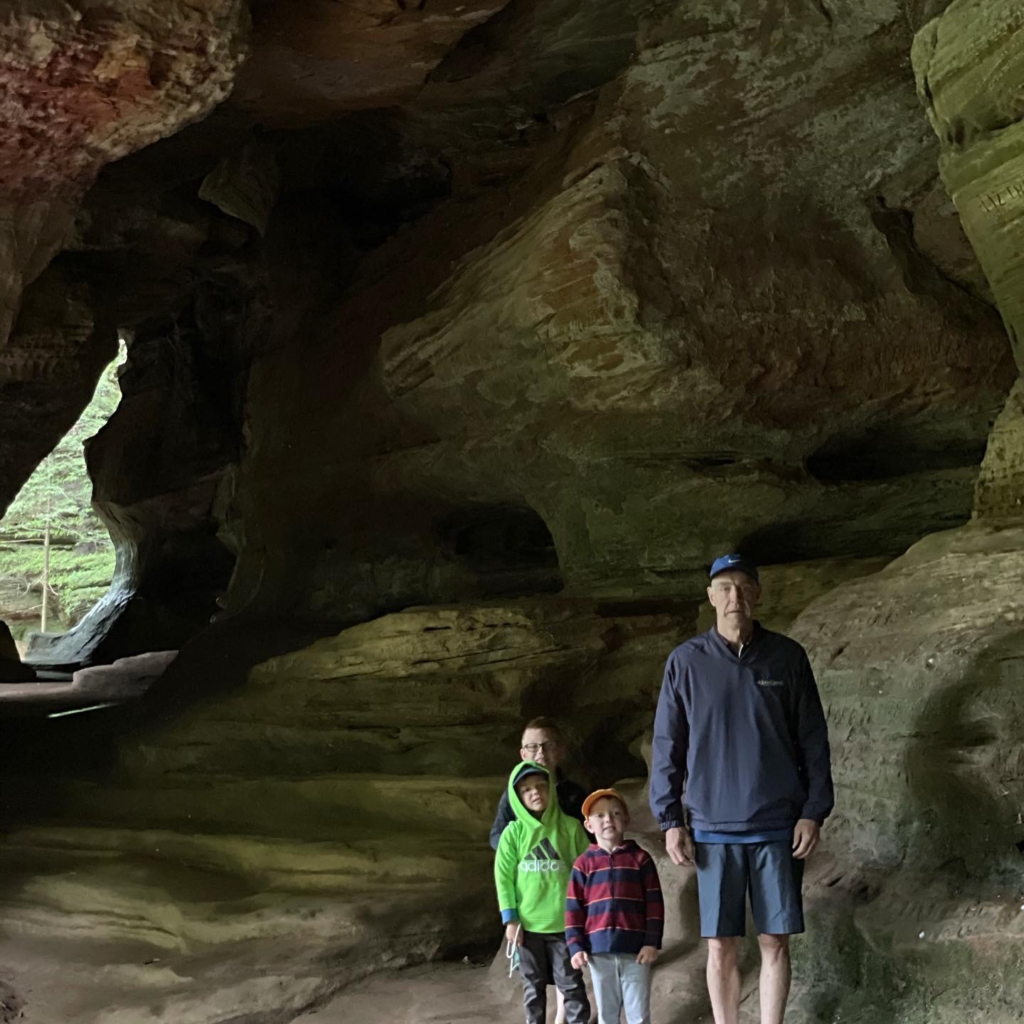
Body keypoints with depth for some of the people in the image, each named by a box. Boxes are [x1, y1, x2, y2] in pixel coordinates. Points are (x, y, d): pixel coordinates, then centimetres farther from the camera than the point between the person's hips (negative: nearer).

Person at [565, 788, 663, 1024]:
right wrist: (576, 946, -4)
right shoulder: (584, 863, 4)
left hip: (635, 949, -1)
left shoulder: (640, 858, 3)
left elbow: (654, 903, 1)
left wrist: (652, 942, -6)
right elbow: (574, 908, 3)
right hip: (599, 950, 1)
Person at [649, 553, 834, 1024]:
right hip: (713, 828, 0)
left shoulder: (787, 657, 3)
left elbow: (813, 739, 5)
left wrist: (814, 811, -2)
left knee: (775, 941, 3)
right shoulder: (686, 661, 2)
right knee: (721, 946, 3)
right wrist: (670, 819, 0)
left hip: (778, 826, 0)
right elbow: (666, 746, 5)